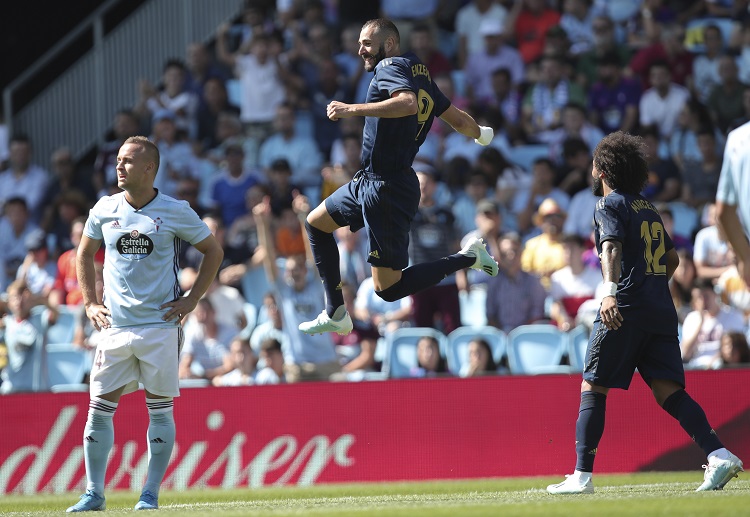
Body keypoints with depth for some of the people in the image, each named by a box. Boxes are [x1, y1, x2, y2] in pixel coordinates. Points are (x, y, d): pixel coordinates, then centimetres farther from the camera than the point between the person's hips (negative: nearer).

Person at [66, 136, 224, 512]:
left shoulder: (175, 212, -3)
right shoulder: (104, 210, 4)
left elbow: (213, 252, 8)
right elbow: (84, 255, 20)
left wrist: (191, 300, 1)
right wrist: (89, 303, 10)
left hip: (161, 325, -2)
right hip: (115, 326, 2)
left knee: (160, 410, 1)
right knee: (99, 410, -1)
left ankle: (150, 495, 8)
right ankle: (93, 493, 7)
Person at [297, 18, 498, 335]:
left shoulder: (390, 67, -13)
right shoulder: (420, 74, 12)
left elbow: (409, 103, -33)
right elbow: (458, 119, 17)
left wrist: (352, 109, -33)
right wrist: (479, 133, 39)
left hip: (387, 189, -10)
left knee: (387, 288, -5)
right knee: (315, 224, 23)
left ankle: (467, 259, 0)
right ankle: (335, 315, 24)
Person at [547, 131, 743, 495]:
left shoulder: (609, 206, 0)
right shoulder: (648, 209, 23)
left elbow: (612, 248, -19)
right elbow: (672, 259, 31)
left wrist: (610, 291, -33)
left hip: (625, 306, -7)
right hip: (661, 310, 7)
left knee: (592, 387, 2)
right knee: (668, 390, 0)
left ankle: (582, 476, -2)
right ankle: (719, 455, -18)